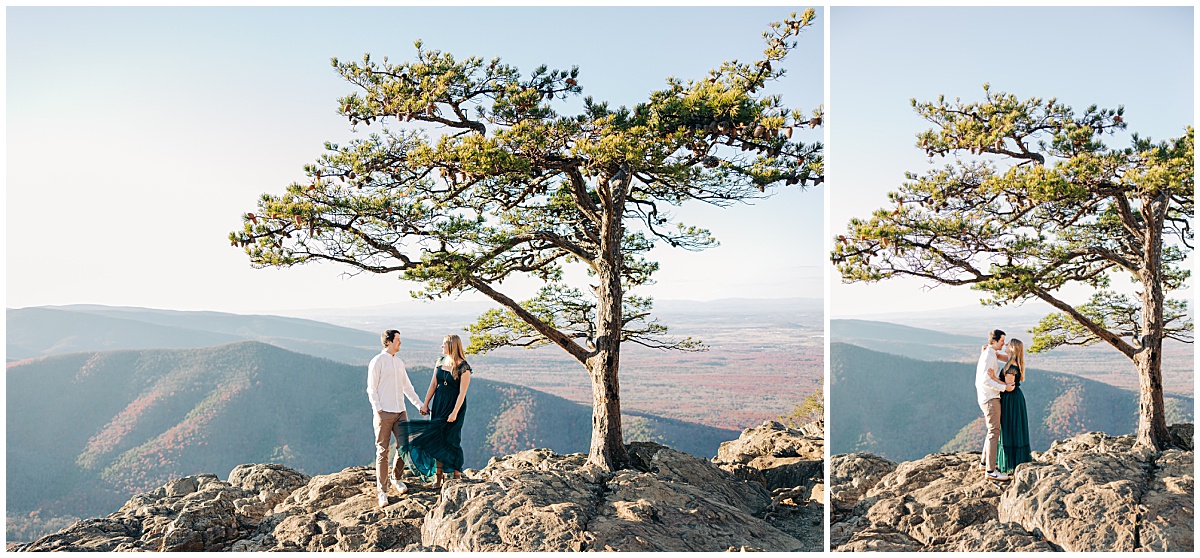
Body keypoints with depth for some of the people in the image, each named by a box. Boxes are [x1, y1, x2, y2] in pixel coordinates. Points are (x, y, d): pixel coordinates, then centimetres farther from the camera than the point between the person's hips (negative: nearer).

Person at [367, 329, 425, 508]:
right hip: (384, 413, -6)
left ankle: (397, 479, 26)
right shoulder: (377, 362, -5)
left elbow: (407, 387, 21)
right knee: (382, 452, -3)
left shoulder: (399, 362, 15)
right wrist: (378, 410, -15)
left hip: (400, 411, 6)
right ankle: (382, 491, 2)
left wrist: (420, 404, 17)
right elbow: (371, 389, -6)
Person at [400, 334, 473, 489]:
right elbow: (433, 385, 10)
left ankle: (457, 474, 14)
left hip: (455, 404, -6)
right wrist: (425, 404, 8)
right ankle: (439, 476, 13)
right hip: (438, 403, 6)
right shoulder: (440, 362, 5)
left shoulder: (463, 367, -14)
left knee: (450, 439, -1)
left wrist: (454, 412, -19)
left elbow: (462, 393, -16)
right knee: (438, 439, 6)